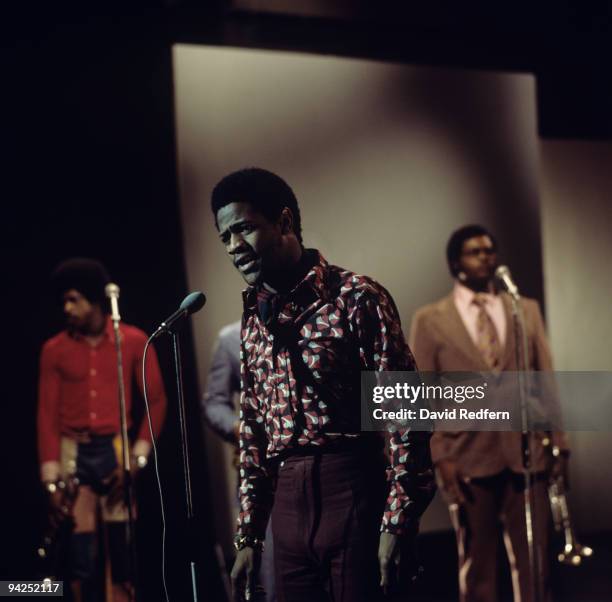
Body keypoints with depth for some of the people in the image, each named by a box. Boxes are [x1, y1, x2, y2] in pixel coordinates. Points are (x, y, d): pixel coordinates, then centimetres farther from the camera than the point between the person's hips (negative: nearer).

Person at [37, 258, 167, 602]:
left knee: (121, 552, 2)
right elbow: (48, 415, 1)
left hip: (116, 451, 0)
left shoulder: (134, 341, 0)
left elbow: (157, 400, 2)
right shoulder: (55, 350, 2)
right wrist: (52, 480, -5)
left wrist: (137, 459, -6)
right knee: (81, 559, -2)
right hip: (74, 454, 0)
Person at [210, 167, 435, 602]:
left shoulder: (355, 298, -5)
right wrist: (248, 537, 13)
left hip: (354, 496, -6)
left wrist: (397, 523, -14)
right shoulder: (254, 323, 14)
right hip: (288, 507, 6)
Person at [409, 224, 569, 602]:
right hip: (469, 459, -2)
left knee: (533, 559, 2)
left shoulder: (527, 311, 12)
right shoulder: (430, 320, 4)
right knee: (476, 562, 6)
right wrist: (440, 456, -8)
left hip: (526, 454, 2)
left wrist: (559, 443, 4)